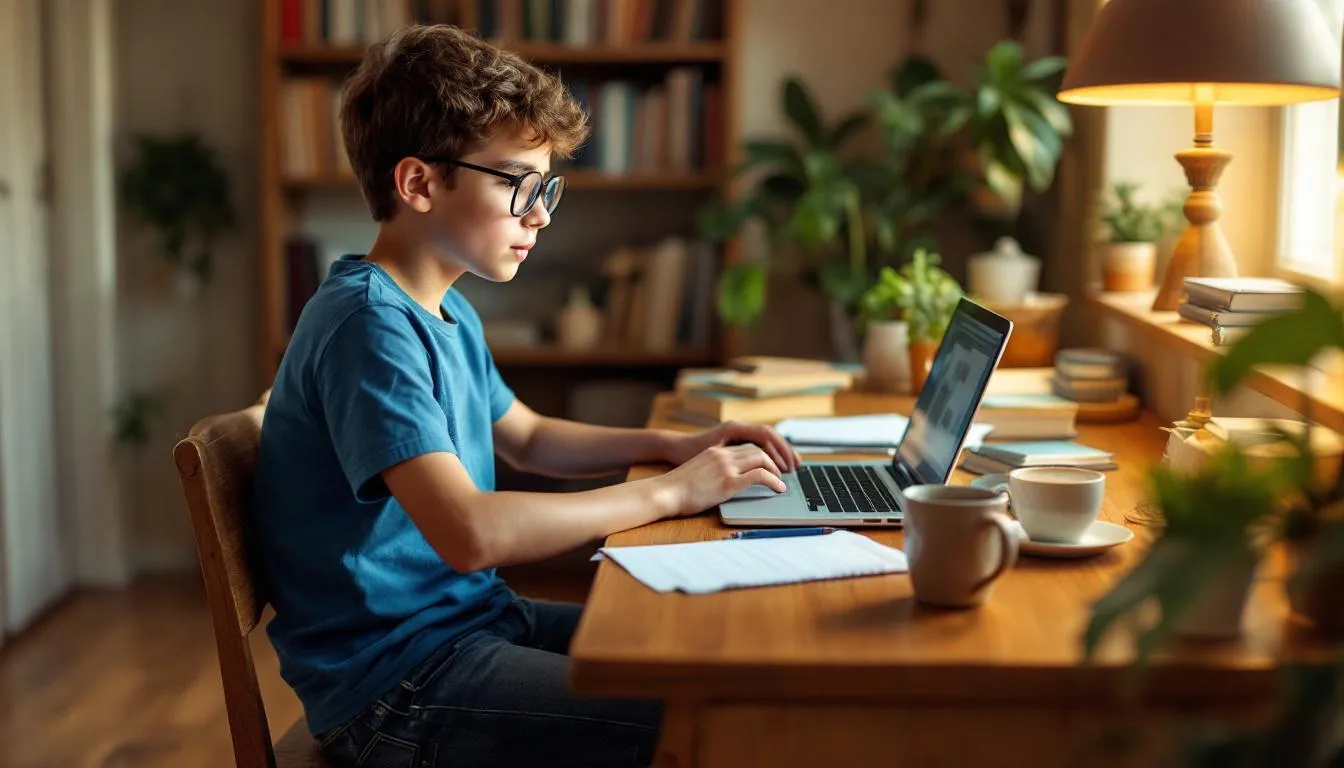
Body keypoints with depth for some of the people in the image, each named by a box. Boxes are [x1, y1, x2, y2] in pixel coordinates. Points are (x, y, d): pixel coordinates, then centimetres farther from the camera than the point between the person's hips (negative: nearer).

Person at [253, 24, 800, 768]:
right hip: (393, 682, -10)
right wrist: (669, 491, -21)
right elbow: (472, 533, -31)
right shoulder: (368, 324, -21)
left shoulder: (448, 313, 9)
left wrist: (671, 444, 8)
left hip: (470, 617, 10)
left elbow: (528, 437, 25)